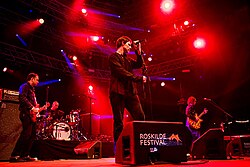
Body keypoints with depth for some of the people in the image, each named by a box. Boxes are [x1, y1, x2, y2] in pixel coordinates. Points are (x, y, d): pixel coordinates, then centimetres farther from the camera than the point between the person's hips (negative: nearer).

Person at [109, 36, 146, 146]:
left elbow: (139, 64, 21)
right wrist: (139, 78, -12)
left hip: (130, 92, 7)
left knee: (140, 117, -2)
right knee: (119, 122, -4)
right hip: (118, 92, -7)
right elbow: (122, 72, -12)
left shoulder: (127, 59, 25)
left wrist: (138, 52, 9)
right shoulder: (114, 57, 0)